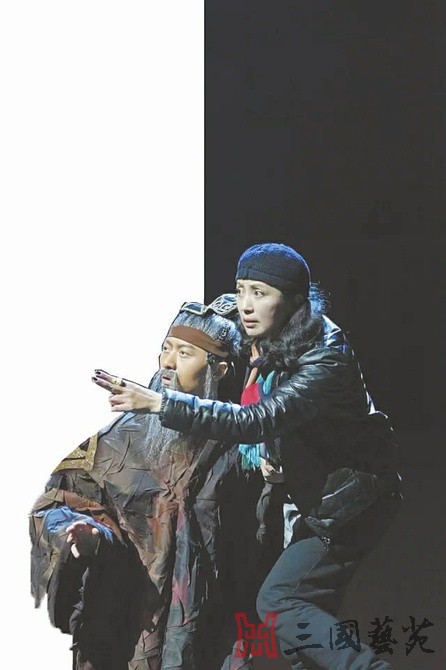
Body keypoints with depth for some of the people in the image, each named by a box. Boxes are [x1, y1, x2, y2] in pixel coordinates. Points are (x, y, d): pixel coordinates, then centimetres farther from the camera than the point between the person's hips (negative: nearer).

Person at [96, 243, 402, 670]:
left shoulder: (325, 362, -27)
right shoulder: (262, 352, 0)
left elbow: (254, 422, -38)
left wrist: (160, 403, -41)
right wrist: (259, 457, -10)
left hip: (349, 502, -9)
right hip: (309, 502, 9)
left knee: (278, 600, -16)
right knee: (307, 611, 12)